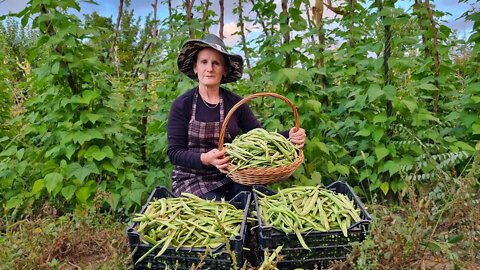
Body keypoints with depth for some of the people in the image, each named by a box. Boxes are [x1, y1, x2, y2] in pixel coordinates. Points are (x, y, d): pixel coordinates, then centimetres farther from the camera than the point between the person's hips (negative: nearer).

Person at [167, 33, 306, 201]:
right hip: (192, 179, -3)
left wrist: (289, 136, -19)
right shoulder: (182, 105, -6)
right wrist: (204, 159, -27)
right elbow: (174, 152, -8)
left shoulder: (235, 103, 3)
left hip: (228, 177, 3)